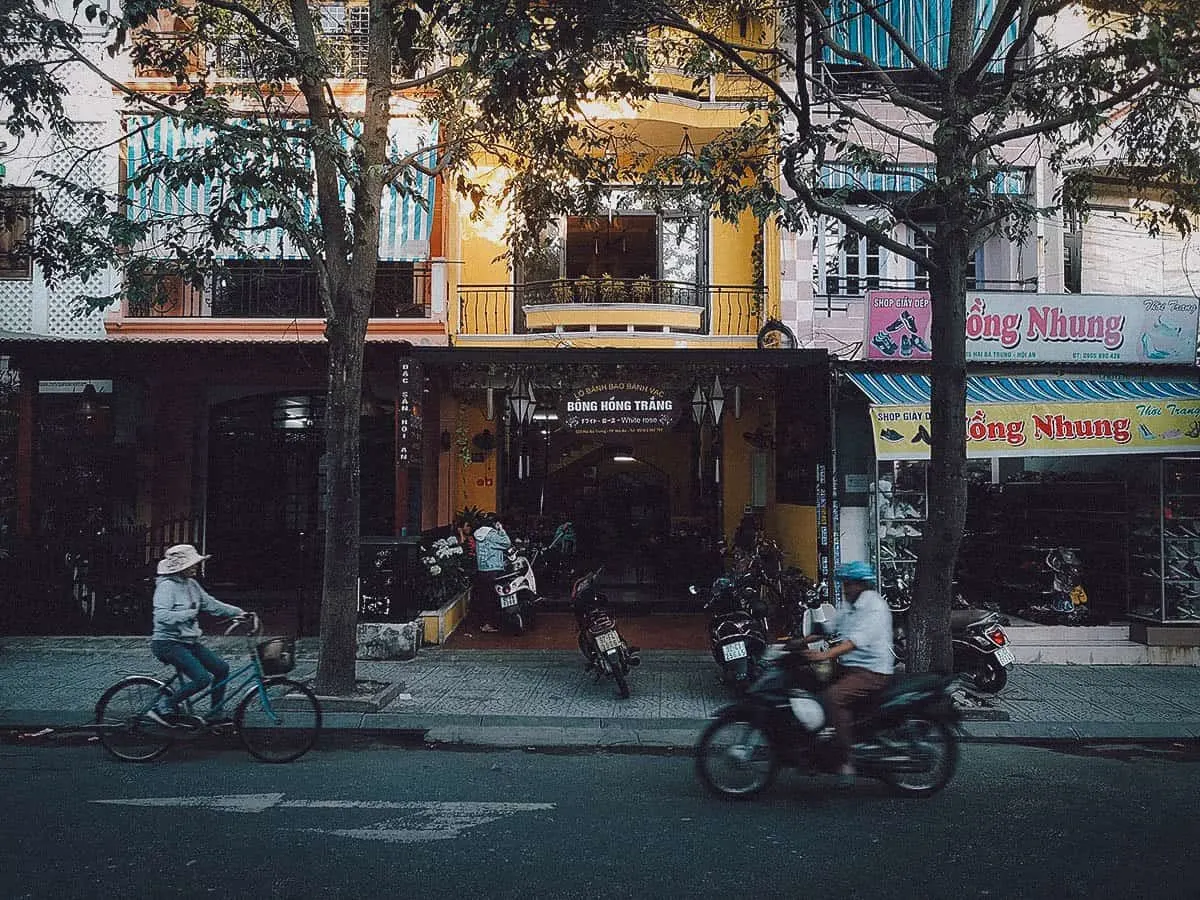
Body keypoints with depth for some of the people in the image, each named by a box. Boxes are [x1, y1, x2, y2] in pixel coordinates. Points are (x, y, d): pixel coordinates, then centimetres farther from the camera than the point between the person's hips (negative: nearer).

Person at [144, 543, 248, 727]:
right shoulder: (167, 586, -16)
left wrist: (238, 612, 8)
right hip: (168, 643, -9)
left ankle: (215, 714, 16)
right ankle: (162, 708, -5)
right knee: (203, 678, -21)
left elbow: (211, 603, 14)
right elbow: (161, 616, -28)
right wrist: (189, 614, -26)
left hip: (188, 642, 9)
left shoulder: (192, 584, 9)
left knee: (221, 668, 4)